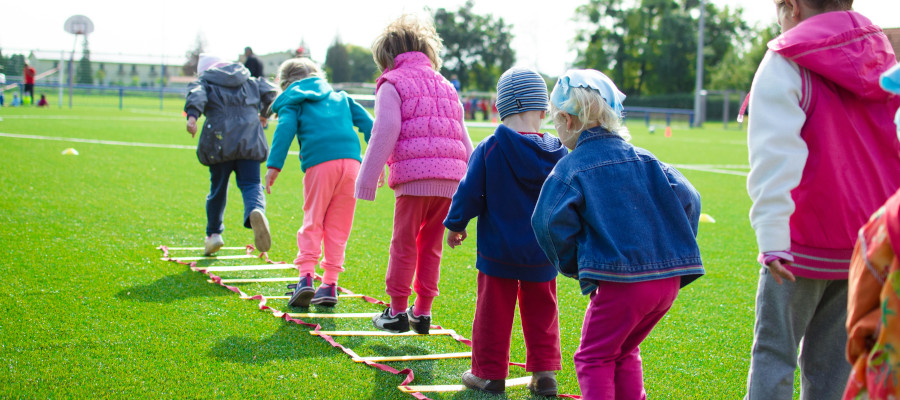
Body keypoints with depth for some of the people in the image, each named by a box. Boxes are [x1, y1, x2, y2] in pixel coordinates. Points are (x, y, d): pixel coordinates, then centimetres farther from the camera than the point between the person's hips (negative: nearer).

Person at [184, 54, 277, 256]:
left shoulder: (205, 82, 13)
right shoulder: (250, 81, 23)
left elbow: (196, 95, -9)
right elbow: (270, 92, 13)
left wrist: (192, 115, -27)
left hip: (219, 143, -1)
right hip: (250, 141, 1)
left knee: (218, 188, 14)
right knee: (251, 184, -3)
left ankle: (213, 233, 22)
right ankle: (256, 211, -37)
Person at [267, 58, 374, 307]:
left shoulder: (292, 102, 16)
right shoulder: (340, 97, 29)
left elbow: (285, 129, -2)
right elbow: (366, 123, 21)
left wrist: (274, 165, -9)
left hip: (319, 164, -3)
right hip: (351, 160, 3)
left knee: (312, 222, 4)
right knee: (338, 226, 9)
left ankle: (306, 276, -12)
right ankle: (330, 284, 7)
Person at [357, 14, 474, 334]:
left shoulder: (392, 84, 4)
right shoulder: (445, 86, 24)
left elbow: (384, 134, -6)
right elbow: (463, 138, 23)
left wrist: (367, 182, -4)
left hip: (414, 176, -6)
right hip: (450, 178, 6)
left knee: (404, 245, 4)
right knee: (431, 247, 14)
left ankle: (397, 312, 9)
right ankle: (422, 312, 17)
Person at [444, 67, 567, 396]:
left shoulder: (489, 149, -13)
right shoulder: (557, 153, -4)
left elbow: (469, 193, -8)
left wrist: (455, 225, 8)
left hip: (498, 251, -2)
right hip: (542, 253, 3)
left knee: (494, 310, 8)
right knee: (541, 311, 15)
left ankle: (489, 374, 16)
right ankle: (544, 373, 16)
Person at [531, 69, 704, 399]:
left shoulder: (570, 169, -3)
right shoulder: (643, 159, 12)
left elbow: (551, 222, -14)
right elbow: (687, 199, 7)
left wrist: (573, 265, 2)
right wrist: (676, 252, 15)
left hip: (620, 282, -6)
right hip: (669, 278, 6)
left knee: (595, 357, 8)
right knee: (625, 352, 24)